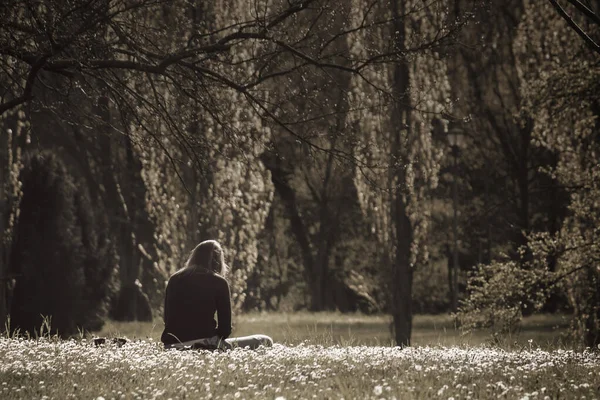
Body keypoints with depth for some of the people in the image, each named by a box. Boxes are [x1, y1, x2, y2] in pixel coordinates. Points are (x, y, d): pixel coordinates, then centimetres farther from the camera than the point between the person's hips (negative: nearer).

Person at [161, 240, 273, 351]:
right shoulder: (219, 283, -1)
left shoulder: (174, 279, 11)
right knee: (265, 341, 5)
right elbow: (225, 328, -3)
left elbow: (167, 319, 16)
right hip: (204, 344, -6)